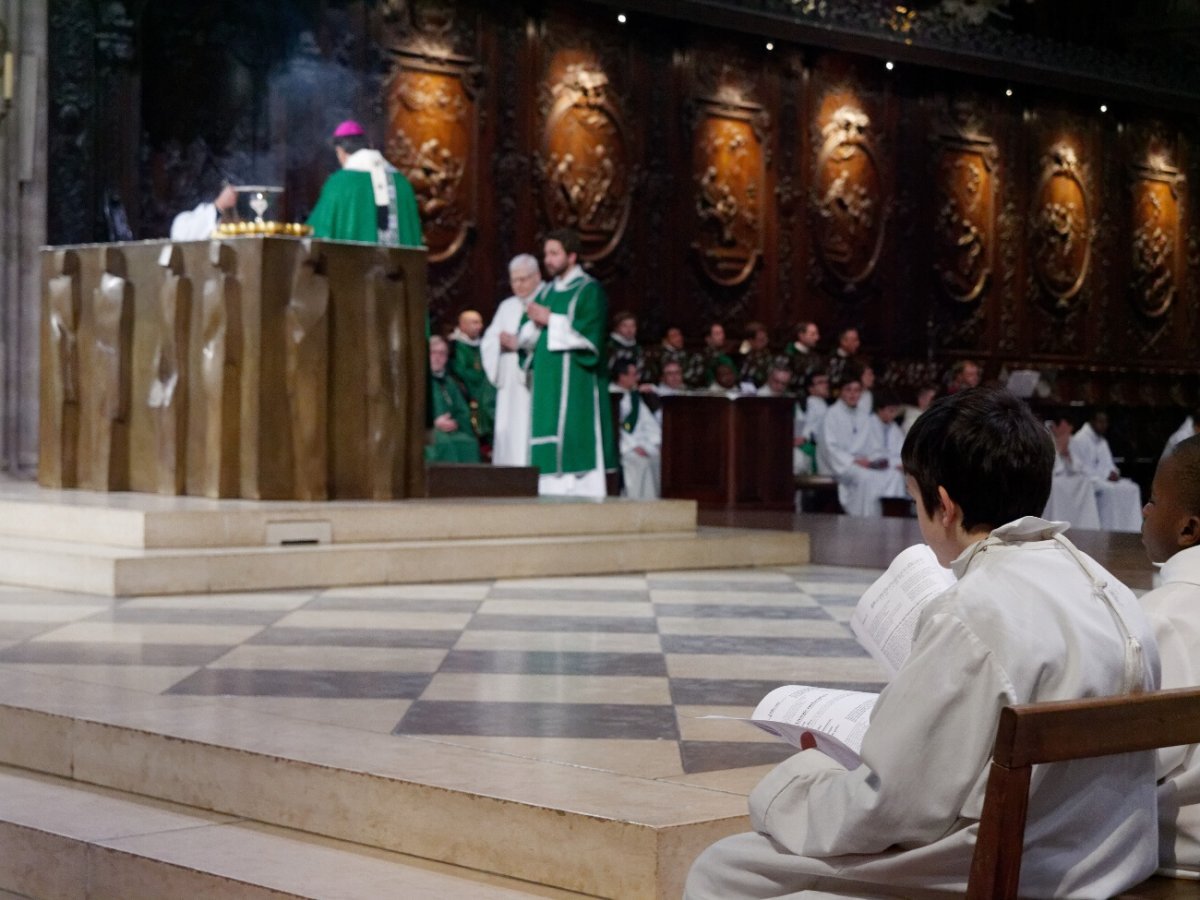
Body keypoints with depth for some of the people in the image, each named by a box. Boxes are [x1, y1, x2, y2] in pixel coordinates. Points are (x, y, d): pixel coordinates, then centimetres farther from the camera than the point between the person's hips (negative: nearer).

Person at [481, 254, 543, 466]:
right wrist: (501, 340, -6)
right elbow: (487, 343, 16)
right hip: (511, 389, 6)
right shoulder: (507, 307, 20)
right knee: (509, 438, 2)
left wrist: (519, 342, -12)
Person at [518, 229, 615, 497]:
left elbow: (589, 336, -15)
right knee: (550, 453, 4)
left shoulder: (589, 290, -3)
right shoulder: (547, 292, 18)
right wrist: (535, 323, -5)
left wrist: (551, 320, -12)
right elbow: (526, 339, 16)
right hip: (547, 384, 7)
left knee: (575, 445, -10)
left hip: (576, 384, -7)